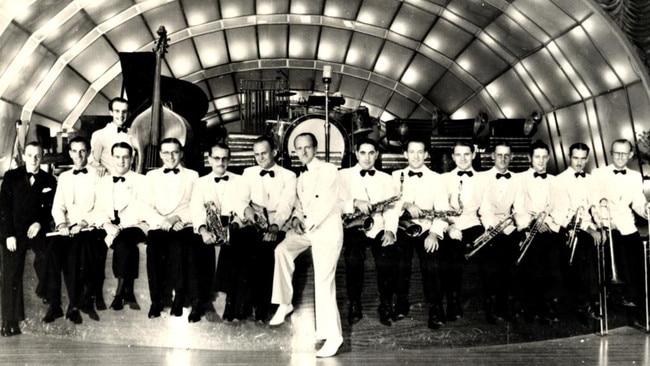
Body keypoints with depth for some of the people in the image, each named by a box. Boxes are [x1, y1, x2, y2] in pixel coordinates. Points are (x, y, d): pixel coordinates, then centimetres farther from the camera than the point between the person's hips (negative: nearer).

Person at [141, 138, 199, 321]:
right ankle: (156, 300, -21)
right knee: (154, 248, -31)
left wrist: (177, 217, -12)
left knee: (177, 246, -33)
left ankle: (179, 298, -21)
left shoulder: (192, 176, 17)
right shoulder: (151, 176, 21)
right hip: (158, 227, 1)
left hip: (183, 226, -1)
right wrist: (163, 221, -9)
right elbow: (146, 206, 9)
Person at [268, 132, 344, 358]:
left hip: (327, 229, -7)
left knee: (324, 281, -12)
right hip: (306, 228, 7)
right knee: (282, 249, -18)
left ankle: (332, 335, -7)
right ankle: (284, 304, -6)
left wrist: (307, 223, -13)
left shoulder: (329, 170, -4)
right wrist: (296, 219, -2)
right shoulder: (301, 177, 18)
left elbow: (327, 202, -14)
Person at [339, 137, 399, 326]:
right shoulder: (343, 175, 9)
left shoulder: (386, 178, 16)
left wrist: (390, 230, -11)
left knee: (387, 260, -24)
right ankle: (354, 306, -9)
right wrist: (355, 202, -22)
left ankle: (386, 306, -1)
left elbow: (391, 208, 5)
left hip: (379, 228, 2)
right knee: (353, 258, -29)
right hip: (354, 227, -1)